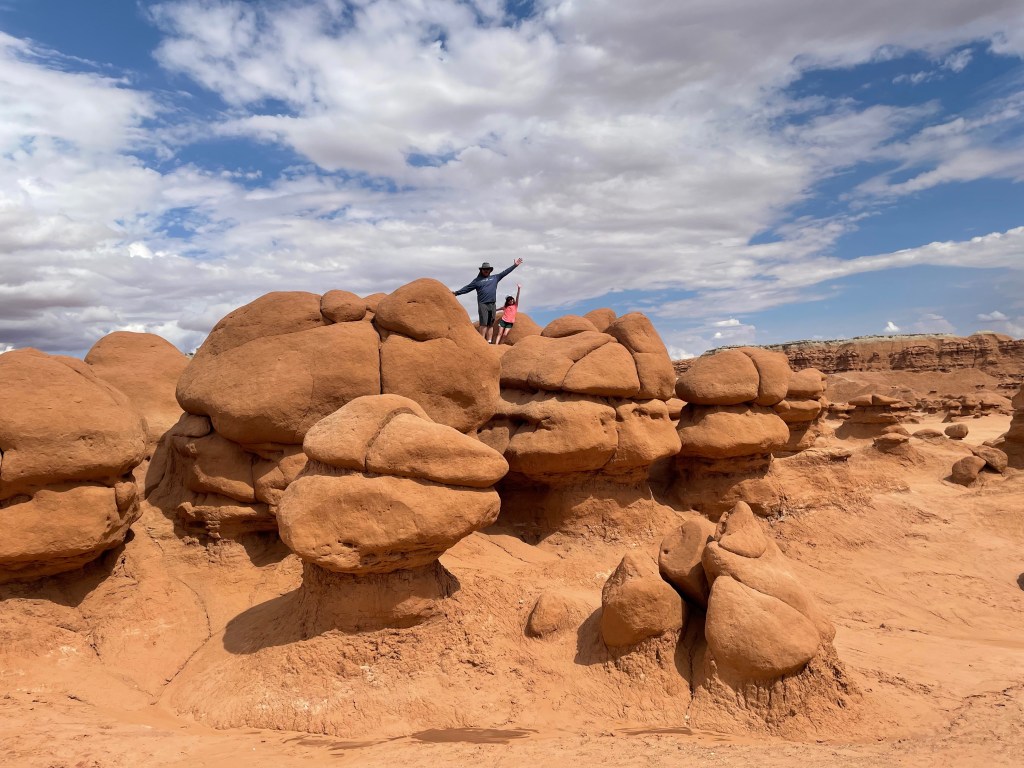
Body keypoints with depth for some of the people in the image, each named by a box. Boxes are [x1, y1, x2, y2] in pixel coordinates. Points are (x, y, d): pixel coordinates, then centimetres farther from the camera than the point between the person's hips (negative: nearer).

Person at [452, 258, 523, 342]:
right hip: (482, 304, -3)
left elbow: (505, 272, 19)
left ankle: (489, 342, 5)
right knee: (484, 324, -12)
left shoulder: (495, 278, 18)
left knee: (491, 324, 3)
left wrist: (515, 265, 17)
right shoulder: (477, 280, 11)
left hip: (492, 304, 3)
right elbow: (467, 288, 11)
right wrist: (457, 292, 6)